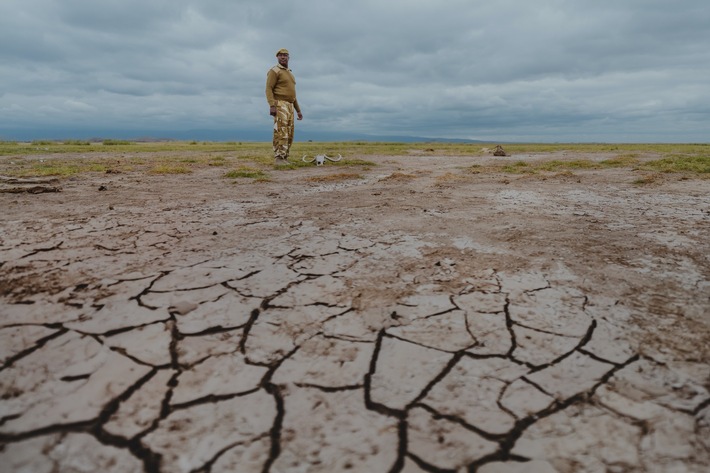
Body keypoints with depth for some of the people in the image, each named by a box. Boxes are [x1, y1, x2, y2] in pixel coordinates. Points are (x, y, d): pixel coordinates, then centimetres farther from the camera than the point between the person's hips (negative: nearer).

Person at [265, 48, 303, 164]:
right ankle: (279, 158, -22)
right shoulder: (274, 71, -4)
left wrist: (298, 110, 20)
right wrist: (272, 106, -27)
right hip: (279, 105, -9)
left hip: (288, 107, 9)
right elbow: (269, 89, -13)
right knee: (281, 132, -19)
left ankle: (283, 159, 5)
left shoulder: (290, 74, 24)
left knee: (288, 134, 3)